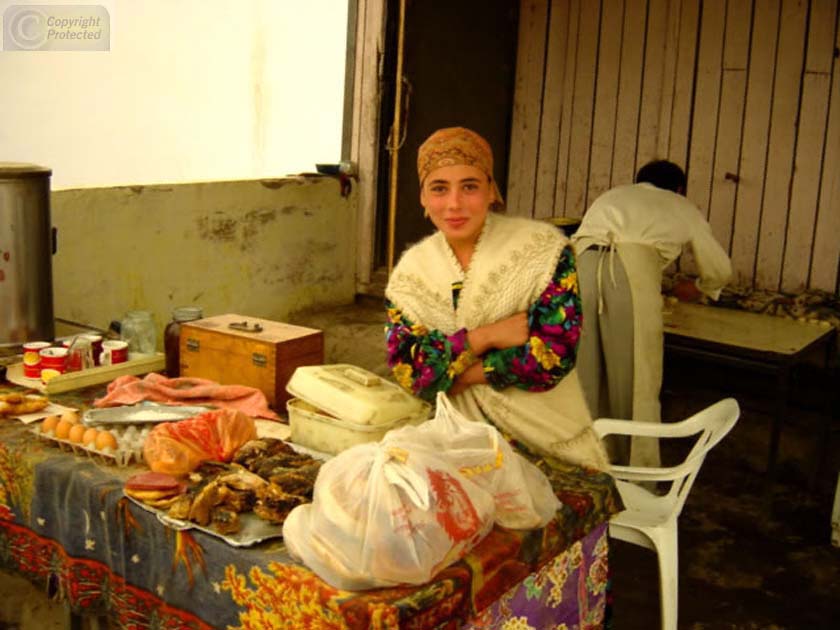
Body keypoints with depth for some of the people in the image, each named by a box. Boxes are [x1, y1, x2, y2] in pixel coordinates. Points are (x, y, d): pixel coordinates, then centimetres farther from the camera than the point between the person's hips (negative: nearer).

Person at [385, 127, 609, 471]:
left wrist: (449, 373, -10)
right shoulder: (410, 271, 3)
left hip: (549, 444, -2)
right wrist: (485, 336, -17)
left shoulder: (543, 247, -7)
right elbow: (405, 367, -6)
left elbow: (553, 354, -14)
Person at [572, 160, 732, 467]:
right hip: (633, 267, -3)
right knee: (637, 384, 7)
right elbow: (720, 271, 38)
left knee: (583, 380, 14)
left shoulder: (613, 195, 39)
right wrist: (697, 288, 59)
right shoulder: (683, 208, 31)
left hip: (579, 264, 3)